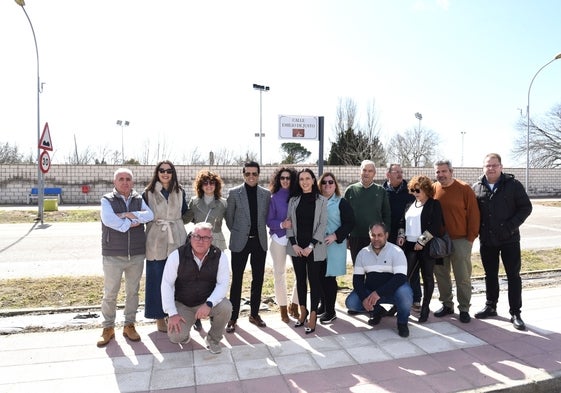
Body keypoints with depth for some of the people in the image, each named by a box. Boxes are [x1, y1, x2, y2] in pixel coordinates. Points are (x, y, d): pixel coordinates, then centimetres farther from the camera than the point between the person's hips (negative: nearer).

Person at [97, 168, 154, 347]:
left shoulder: (139, 199, 7)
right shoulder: (107, 200, -2)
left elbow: (150, 215, -11)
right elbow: (109, 220, -20)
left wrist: (128, 215, -19)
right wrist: (132, 223, -13)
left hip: (137, 255, 3)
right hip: (113, 256, -3)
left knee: (133, 292, 12)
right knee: (110, 294, 5)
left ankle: (129, 325, 25)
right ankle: (108, 328, 21)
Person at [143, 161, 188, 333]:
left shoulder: (180, 192, 7)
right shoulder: (148, 193, 0)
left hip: (177, 240, 2)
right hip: (156, 241, -2)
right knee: (157, 279, 4)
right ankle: (159, 317, 16)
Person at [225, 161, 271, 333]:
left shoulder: (266, 194, 4)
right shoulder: (234, 193, -2)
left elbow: (267, 217, 12)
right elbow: (229, 217, 5)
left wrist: (259, 232, 8)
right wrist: (238, 233, 7)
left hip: (260, 241, 3)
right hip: (240, 242, -2)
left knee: (258, 279, 10)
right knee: (236, 280, 2)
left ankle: (254, 314, 25)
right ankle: (233, 317, 13)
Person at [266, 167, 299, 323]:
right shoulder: (274, 198, 2)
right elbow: (269, 221, 0)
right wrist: (282, 224, -16)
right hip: (279, 239, -1)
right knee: (280, 274, 6)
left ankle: (294, 306, 17)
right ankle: (283, 308, 22)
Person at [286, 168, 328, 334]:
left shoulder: (321, 200, -1)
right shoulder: (293, 200, 7)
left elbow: (323, 224, -5)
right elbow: (289, 223, 6)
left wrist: (311, 246, -12)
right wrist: (294, 244, -5)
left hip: (314, 248, -3)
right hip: (297, 247, 3)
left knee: (314, 280, 2)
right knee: (300, 279, 11)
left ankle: (313, 316, 11)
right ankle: (303, 311, 25)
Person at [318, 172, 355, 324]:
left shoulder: (342, 203, -2)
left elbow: (349, 223, -6)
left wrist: (335, 236, -16)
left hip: (334, 246, -4)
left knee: (329, 277, -1)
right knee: (319, 277, 10)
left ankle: (330, 311, 11)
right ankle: (323, 305, 28)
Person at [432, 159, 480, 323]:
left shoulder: (464, 189, -7)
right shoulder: (433, 189, 3)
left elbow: (473, 214, -6)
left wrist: (471, 237, -8)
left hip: (460, 240, -4)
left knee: (463, 277, 4)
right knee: (441, 275, 11)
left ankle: (464, 309, 17)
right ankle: (447, 305, 26)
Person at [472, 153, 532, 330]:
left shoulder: (513, 185, -5)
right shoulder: (477, 187, 3)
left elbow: (526, 207, -4)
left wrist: (512, 226, -15)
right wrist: (477, 228, -3)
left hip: (509, 239, -2)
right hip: (486, 240, 3)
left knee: (513, 276, 3)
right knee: (490, 275, 13)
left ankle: (515, 313, 12)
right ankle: (490, 306, 27)